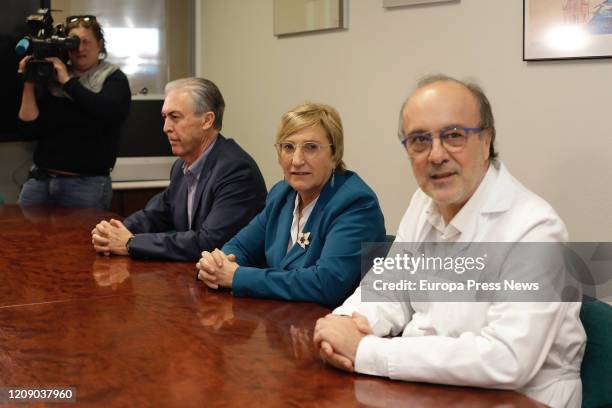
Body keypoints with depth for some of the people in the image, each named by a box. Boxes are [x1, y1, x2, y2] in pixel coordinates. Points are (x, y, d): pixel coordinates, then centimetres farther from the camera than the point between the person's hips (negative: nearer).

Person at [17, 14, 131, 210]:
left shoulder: (113, 78, 2)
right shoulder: (50, 76, 8)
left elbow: (109, 112, -20)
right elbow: (29, 130, 4)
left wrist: (68, 81, -13)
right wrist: (29, 85, -6)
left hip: (87, 183, -3)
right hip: (40, 178, 3)